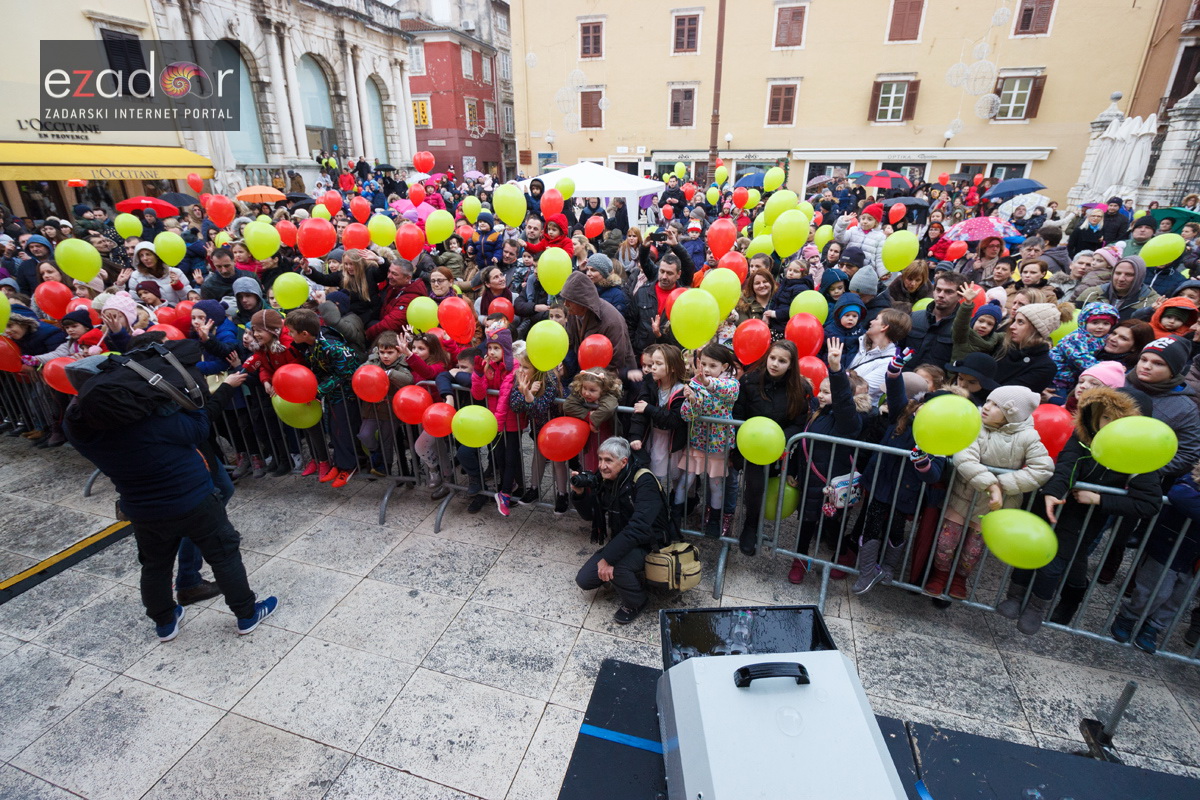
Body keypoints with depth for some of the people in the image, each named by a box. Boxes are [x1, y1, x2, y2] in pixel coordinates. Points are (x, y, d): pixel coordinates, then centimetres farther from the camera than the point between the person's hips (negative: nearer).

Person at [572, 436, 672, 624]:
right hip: (615, 543, 7)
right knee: (584, 581, -2)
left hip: (648, 545, -7)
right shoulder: (601, 479, -3)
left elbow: (638, 527, -35)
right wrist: (579, 493, -15)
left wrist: (609, 557, -38)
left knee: (615, 566, -34)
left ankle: (635, 602, -3)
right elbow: (589, 515, 5)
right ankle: (624, 579, 22)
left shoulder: (643, 482, -25)